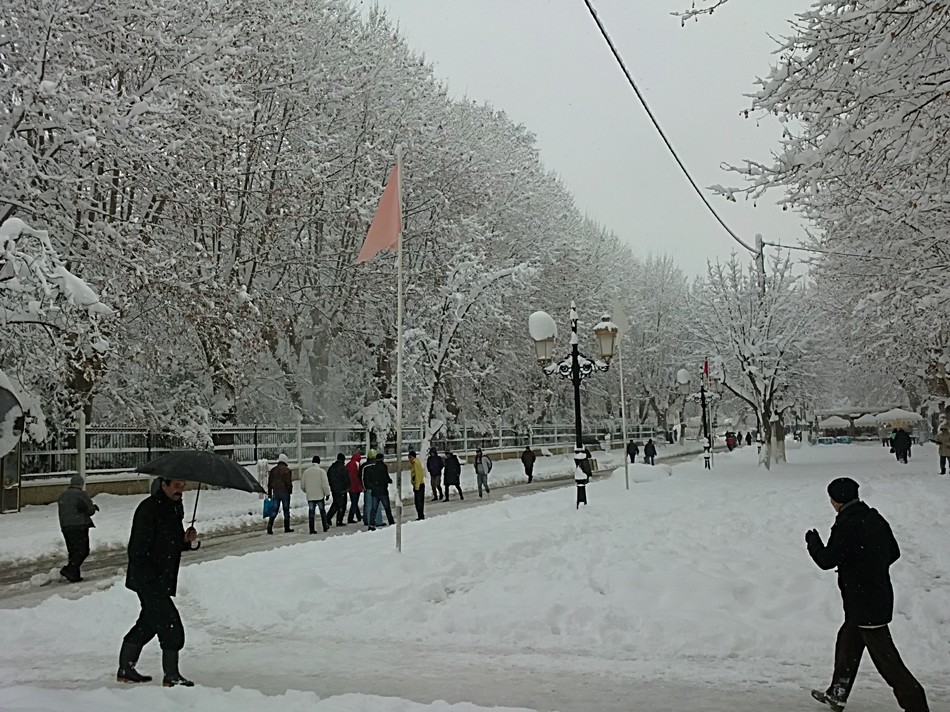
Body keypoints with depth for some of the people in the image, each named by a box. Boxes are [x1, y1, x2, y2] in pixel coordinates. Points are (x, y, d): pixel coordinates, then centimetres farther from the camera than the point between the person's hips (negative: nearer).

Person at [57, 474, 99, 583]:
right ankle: (69, 570, -16)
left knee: (73, 551, 13)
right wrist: (94, 507, 14)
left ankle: (74, 575, 11)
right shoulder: (81, 494, -10)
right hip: (79, 527, -8)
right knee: (82, 550, -3)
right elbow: (90, 510, -10)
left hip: (65, 527, 8)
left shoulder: (63, 495, 14)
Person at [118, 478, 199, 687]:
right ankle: (171, 676, 2)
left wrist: (186, 540, 0)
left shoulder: (175, 507, 11)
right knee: (171, 624, -8)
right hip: (148, 579, -10)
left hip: (163, 579, 10)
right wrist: (149, 576, -22)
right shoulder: (148, 508, -18)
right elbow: (137, 548, -20)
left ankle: (125, 669, 32)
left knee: (149, 622, 18)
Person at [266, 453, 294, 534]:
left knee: (274, 511, 5)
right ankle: (287, 528, 10)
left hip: (275, 493, 4)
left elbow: (269, 483, 10)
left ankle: (269, 527, -6)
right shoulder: (287, 470, -8)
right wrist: (290, 491, 2)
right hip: (285, 492, -4)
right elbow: (289, 482, -12)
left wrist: (269, 494, 16)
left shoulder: (273, 470, 8)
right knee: (286, 511, 6)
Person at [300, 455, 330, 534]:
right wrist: (327, 493, -2)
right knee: (322, 511, 13)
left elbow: (302, 485, 8)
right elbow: (325, 484, -13)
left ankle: (312, 529, 2)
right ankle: (325, 526, 20)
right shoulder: (321, 471, -9)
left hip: (310, 496, 2)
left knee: (311, 512, 4)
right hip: (320, 495, -2)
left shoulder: (306, 471, 2)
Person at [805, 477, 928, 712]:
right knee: (847, 640, 21)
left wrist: (812, 540, 2)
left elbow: (826, 560, -16)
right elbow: (894, 552, 14)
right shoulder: (875, 518, 5)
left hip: (864, 602, -10)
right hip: (880, 594, 10)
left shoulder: (846, 525, -21)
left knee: (885, 656, -4)